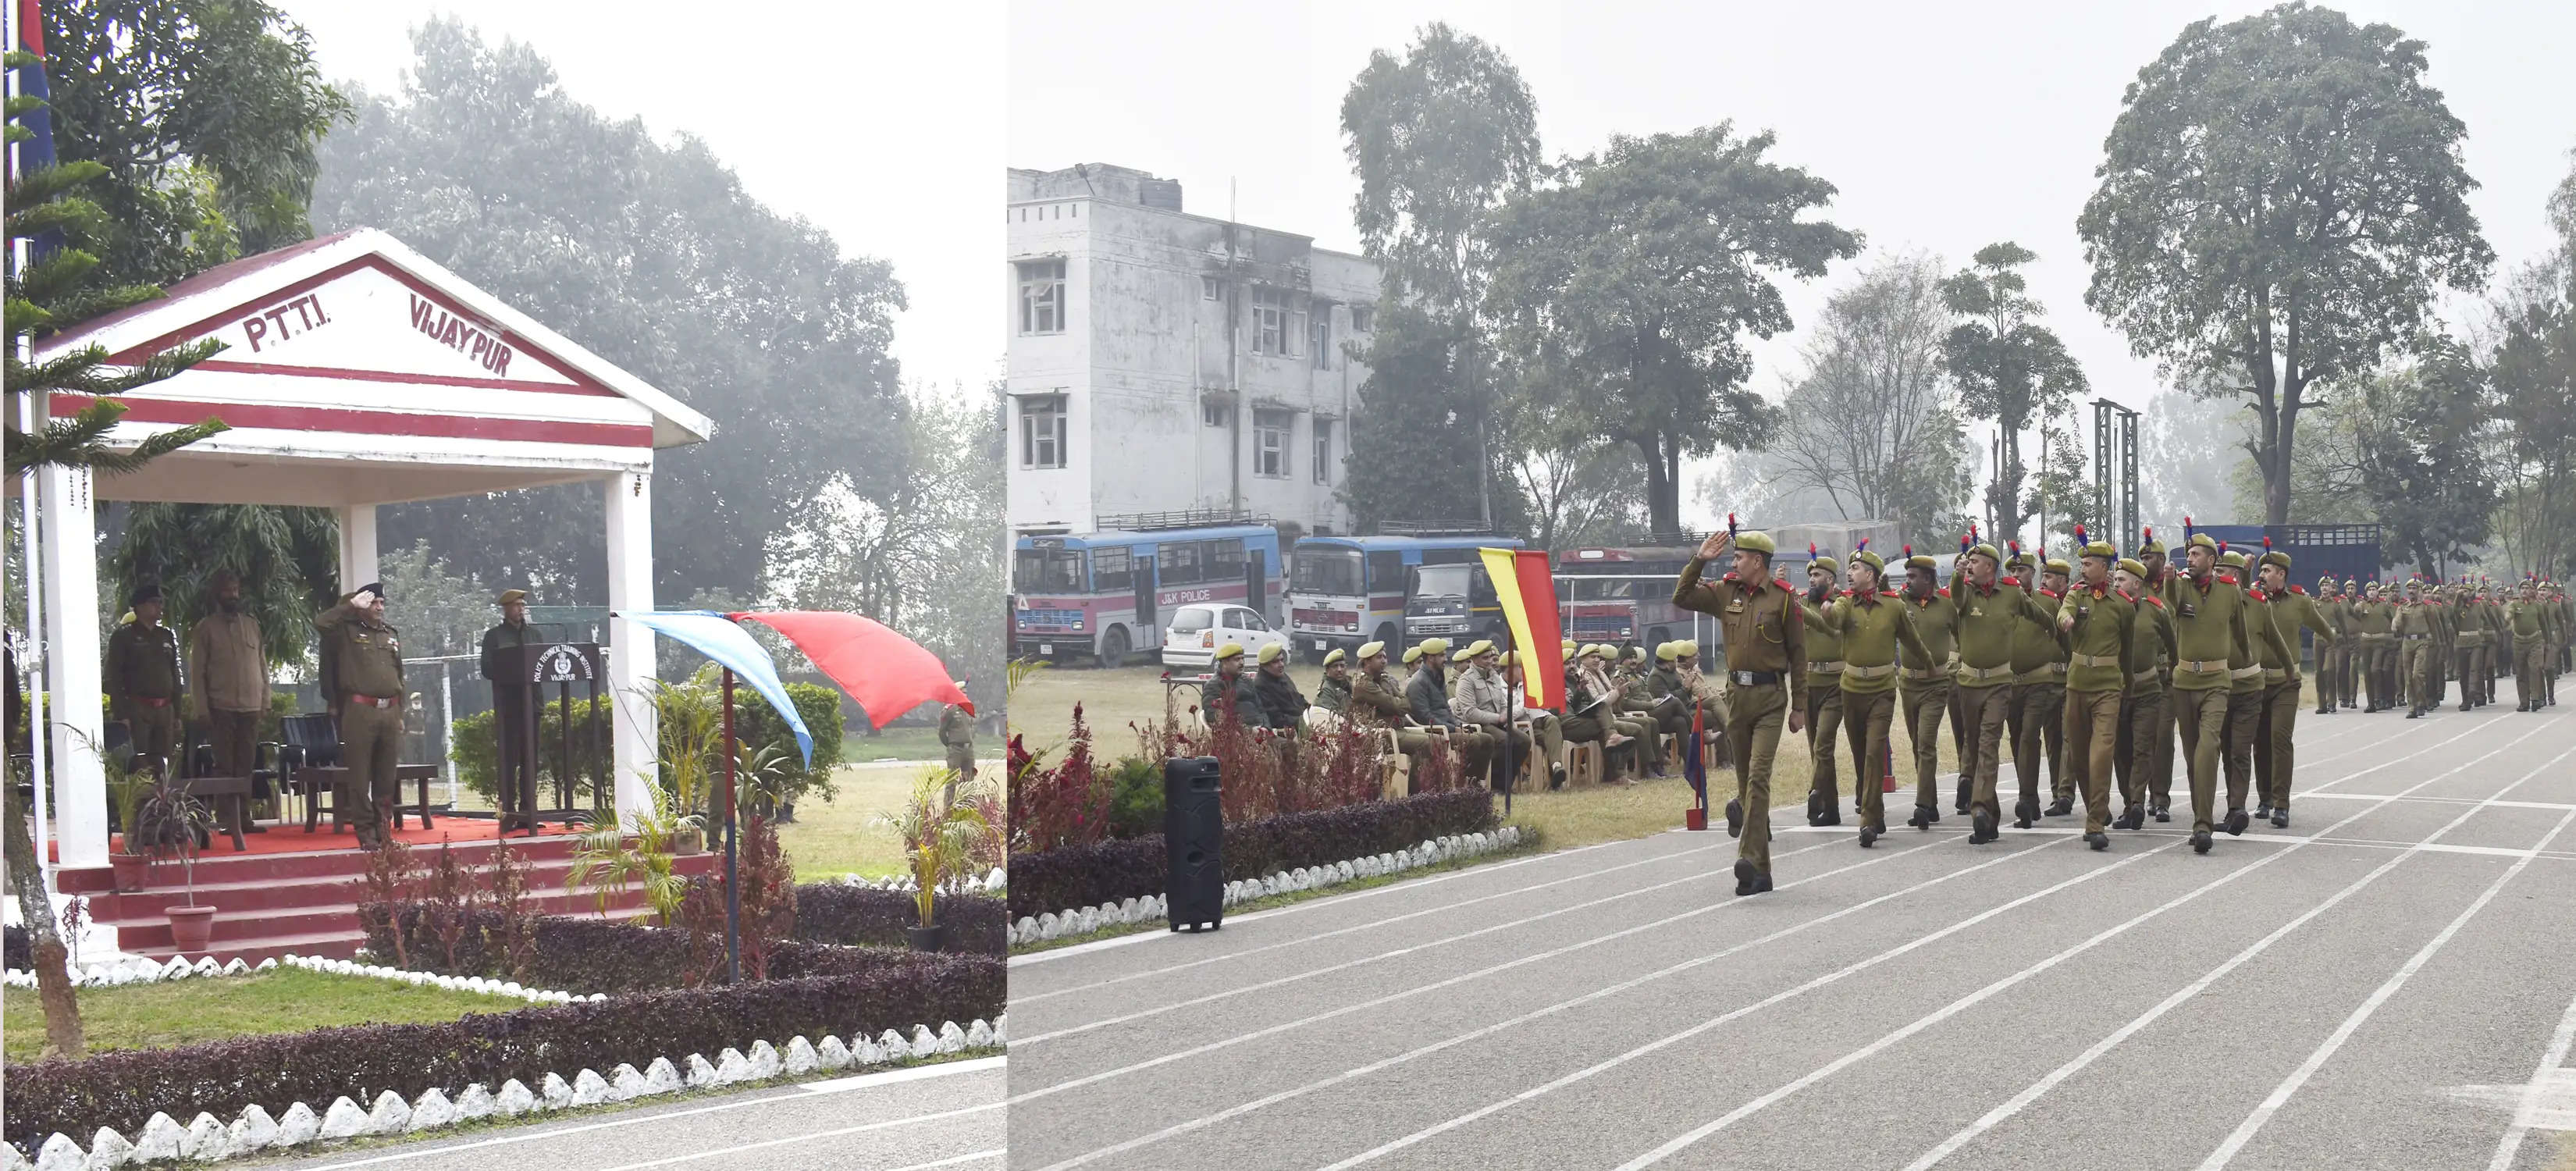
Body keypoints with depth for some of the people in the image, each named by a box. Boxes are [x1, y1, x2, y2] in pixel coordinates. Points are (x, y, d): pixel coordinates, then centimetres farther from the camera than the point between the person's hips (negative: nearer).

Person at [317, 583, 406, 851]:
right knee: (360, 776, -3)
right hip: (360, 710, -5)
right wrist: (351, 605, -9)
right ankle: (365, 831, 0)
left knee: (386, 776, 7)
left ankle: (381, 828, 14)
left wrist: (400, 714, 16)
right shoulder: (348, 631, 3)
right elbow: (321, 622, -17)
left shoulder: (392, 635, 18)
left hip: (389, 711, 5)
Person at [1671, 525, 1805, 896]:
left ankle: (1750, 859, -19)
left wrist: (1799, 707, -1)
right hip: (1737, 694, 5)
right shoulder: (1726, 592, 9)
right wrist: (1699, 560, -1)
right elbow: (1681, 598, 10)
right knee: (1745, 777, 11)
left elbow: (1797, 654, 0)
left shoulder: (1783, 598, -3)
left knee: (1758, 774, -16)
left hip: (1770, 697, -5)